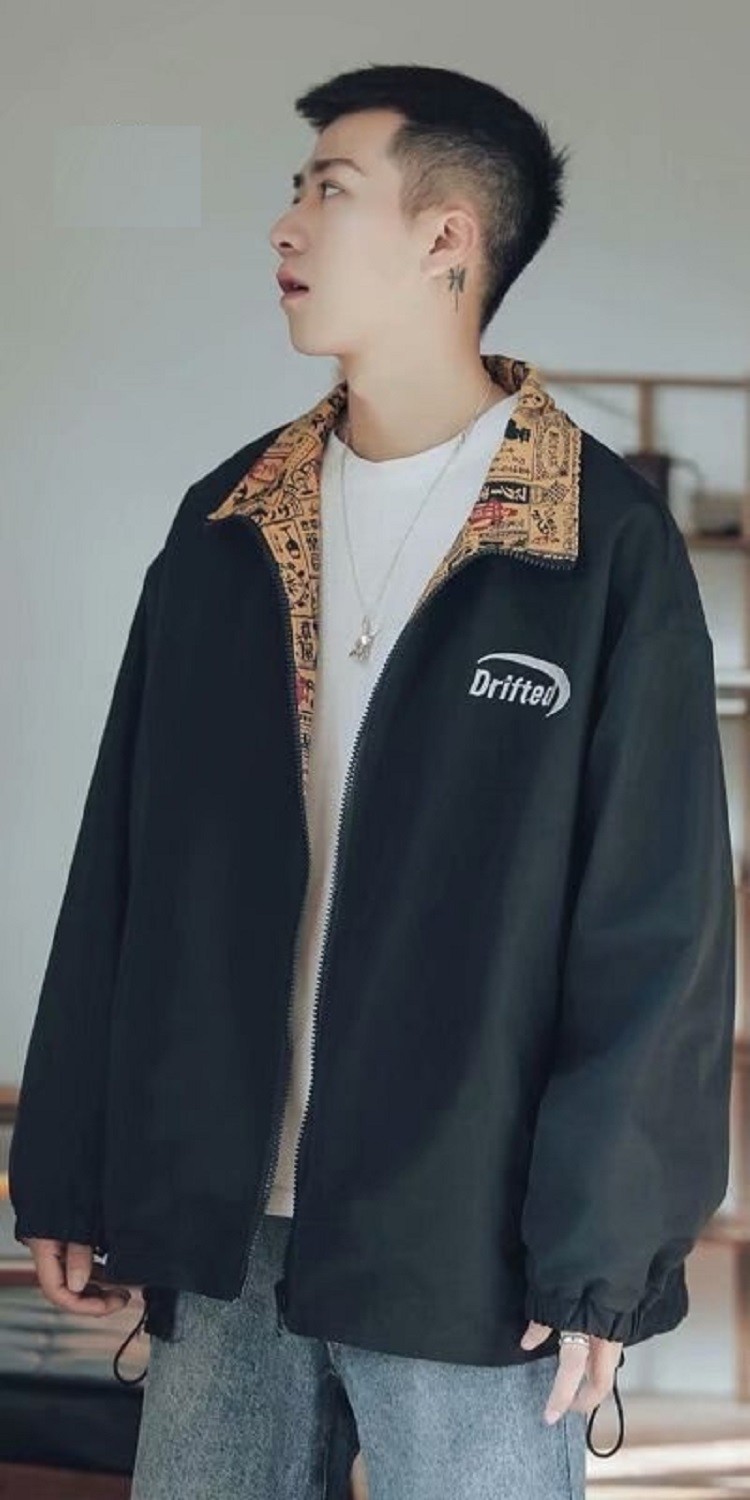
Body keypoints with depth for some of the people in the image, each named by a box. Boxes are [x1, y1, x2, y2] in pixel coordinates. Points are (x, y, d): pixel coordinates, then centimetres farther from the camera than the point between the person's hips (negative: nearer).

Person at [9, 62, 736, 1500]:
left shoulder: (605, 545, -6)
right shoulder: (227, 524, 8)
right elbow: (121, 867, 9)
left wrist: (602, 1256, -11)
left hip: (471, 1257, -4)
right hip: (219, 1227, 4)